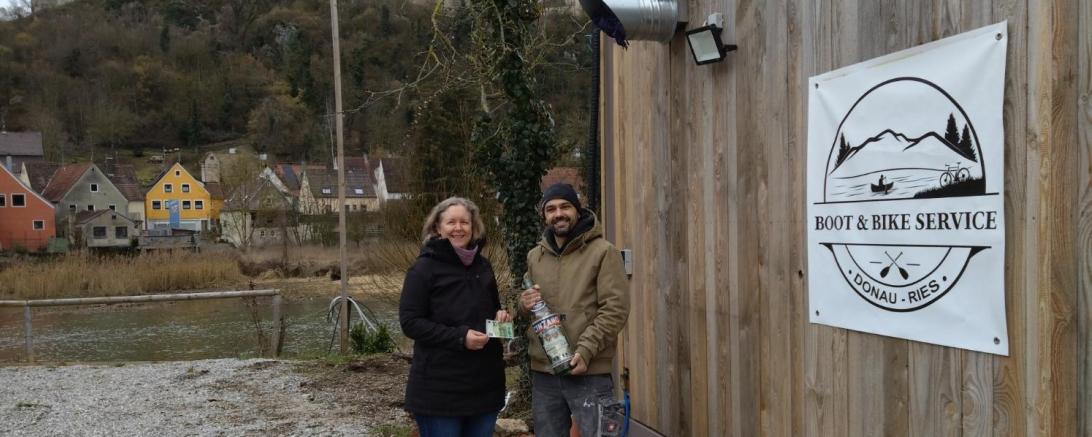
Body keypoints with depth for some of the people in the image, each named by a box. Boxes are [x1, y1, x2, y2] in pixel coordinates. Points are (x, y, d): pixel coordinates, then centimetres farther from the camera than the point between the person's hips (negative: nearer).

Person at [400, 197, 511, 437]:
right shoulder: (424, 268, -7)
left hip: (484, 384, 6)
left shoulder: (482, 265, 13)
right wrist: (459, 337, -21)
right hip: (439, 388, -6)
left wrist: (501, 316, 1)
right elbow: (409, 322, -12)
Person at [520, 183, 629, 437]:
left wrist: (585, 351, -19)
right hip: (543, 371, 5)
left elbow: (615, 308, -10)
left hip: (589, 373, -5)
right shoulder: (534, 256, 13)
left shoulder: (603, 251, -4)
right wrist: (524, 303, -2)